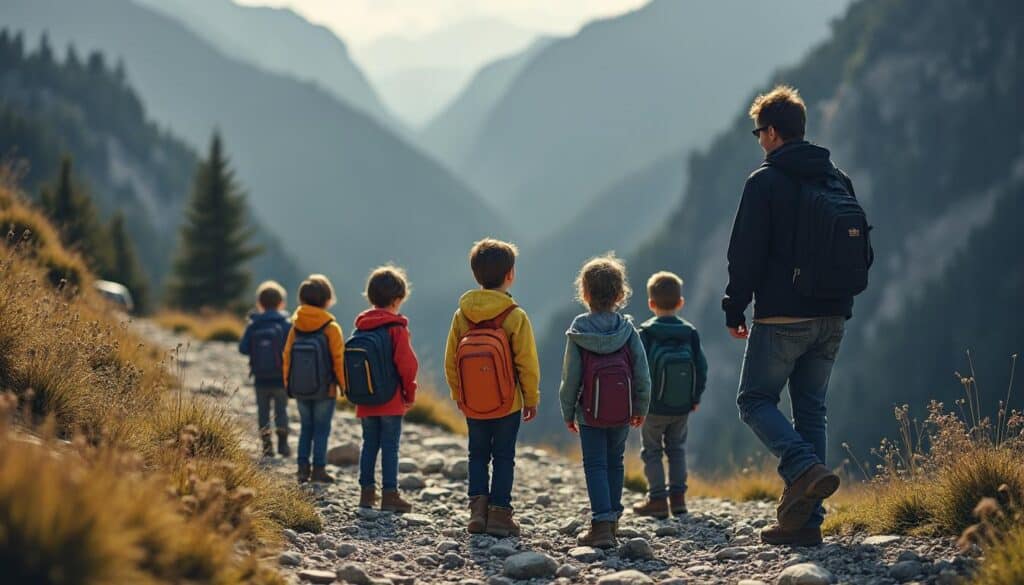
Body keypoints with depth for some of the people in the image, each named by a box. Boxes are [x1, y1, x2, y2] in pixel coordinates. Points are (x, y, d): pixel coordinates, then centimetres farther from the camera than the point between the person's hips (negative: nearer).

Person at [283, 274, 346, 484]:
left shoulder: (296, 327, 2)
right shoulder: (331, 328, -11)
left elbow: (287, 356, 5)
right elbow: (338, 360, -10)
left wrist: (288, 384, 15)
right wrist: (343, 385, 0)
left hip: (300, 389, 4)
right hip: (325, 389, -4)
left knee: (306, 427, 14)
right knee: (321, 428, 2)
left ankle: (303, 467, 10)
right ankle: (319, 469, 0)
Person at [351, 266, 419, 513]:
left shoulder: (360, 327, 6)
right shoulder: (396, 328, -11)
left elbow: (350, 361, 10)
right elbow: (407, 364, -15)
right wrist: (410, 393, -2)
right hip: (391, 401, -5)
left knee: (369, 445, 12)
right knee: (390, 447, -2)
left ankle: (367, 492, 14)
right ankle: (389, 494, -2)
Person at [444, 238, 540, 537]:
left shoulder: (462, 315, -3)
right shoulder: (515, 316, -13)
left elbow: (451, 361, 3)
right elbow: (527, 363, -10)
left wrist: (458, 395, 16)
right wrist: (531, 398, 3)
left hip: (472, 404, 3)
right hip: (507, 403, -3)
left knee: (478, 455, 15)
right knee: (504, 457, 6)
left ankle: (478, 508, 7)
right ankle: (499, 514, 6)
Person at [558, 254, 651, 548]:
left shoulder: (578, 332, -8)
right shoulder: (628, 330, -2)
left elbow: (570, 376, -6)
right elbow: (642, 372, -1)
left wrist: (568, 412, 4)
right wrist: (640, 408, 11)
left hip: (591, 413, -3)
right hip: (622, 413, 3)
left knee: (595, 466, 0)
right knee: (615, 463, 17)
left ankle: (602, 524, -11)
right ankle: (612, 519, 24)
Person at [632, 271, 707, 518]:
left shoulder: (646, 332, -11)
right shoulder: (690, 332, -1)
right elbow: (701, 367, 2)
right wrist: (695, 398, 13)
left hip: (654, 407, -3)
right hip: (682, 407, 3)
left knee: (652, 451, 8)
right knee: (677, 448, 18)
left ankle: (657, 499, 4)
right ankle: (678, 496, 14)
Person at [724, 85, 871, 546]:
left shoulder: (766, 182, -8)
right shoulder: (838, 180, 12)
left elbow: (745, 252, -11)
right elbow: (863, 251, 15)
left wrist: (734, 309, -2)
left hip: (783, 316, -6)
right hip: (832, 318, 7)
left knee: (756, 400, 5)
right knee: (810, 409, 10)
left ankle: (805, 470, -19)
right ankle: (806, 520, 7)